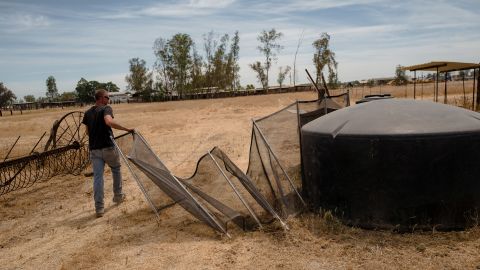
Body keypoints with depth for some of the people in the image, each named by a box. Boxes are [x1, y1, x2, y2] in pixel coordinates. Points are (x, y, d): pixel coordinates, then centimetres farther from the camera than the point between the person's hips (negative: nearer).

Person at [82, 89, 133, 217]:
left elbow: (88, 131, 18)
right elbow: (109, 122, -29)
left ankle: (99, 208, 1)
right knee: (116, 170, 20)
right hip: (108, 147, -4)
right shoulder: (106, 109, -8)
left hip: (94, 149, 5)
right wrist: (126, 129, -27)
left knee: (97, 177, 3)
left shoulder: (87, 113, 12)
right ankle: (118, 196, 32)